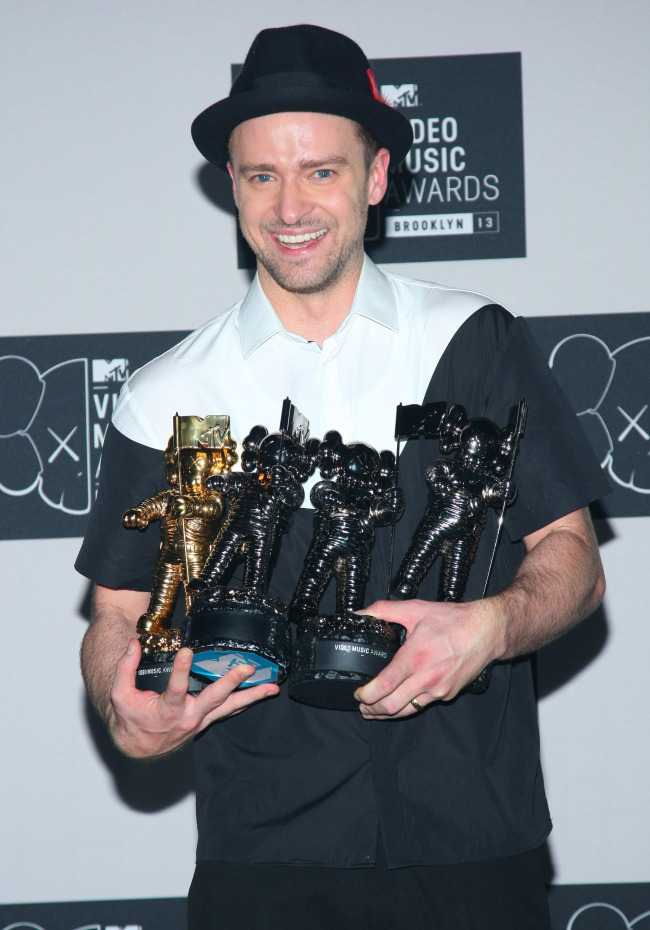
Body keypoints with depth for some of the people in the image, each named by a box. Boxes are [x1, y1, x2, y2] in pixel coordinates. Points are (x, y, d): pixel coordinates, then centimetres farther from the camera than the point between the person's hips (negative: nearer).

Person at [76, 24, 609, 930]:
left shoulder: (477, 345, 3)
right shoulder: (167, 400, 4)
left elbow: (572, 558, 4)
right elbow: (121, 611, 7)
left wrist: (491, 624, -18)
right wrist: (129, 713, -16)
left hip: (474, 846, 0)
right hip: (261, 852, 0)